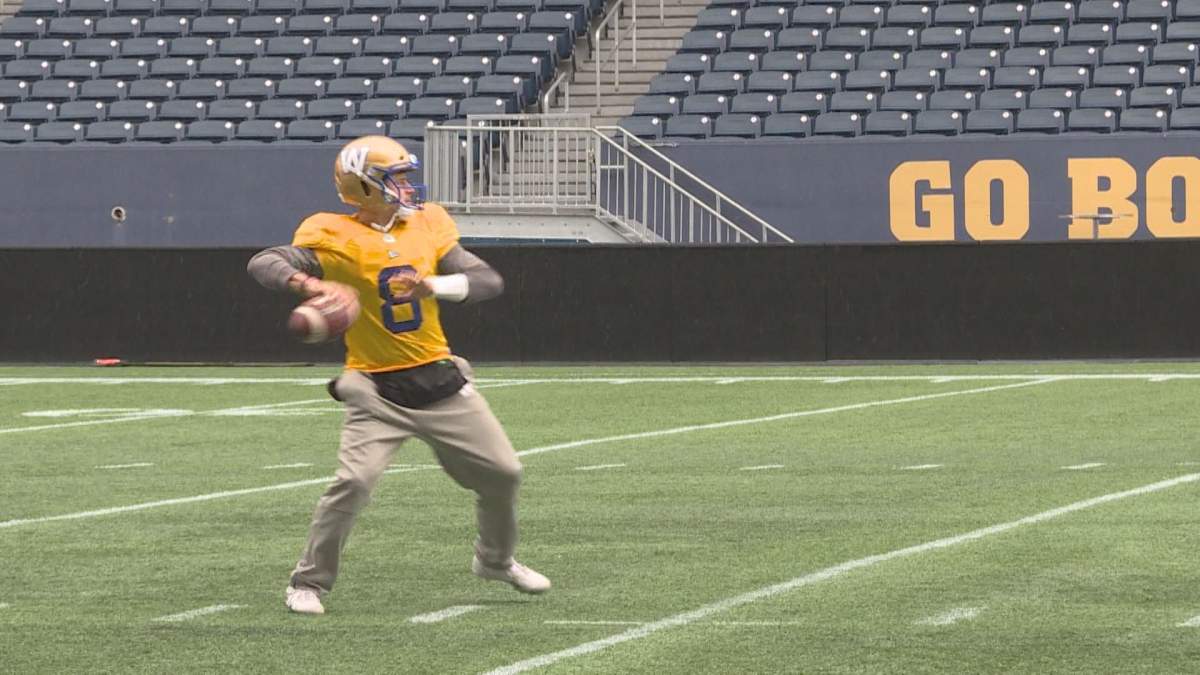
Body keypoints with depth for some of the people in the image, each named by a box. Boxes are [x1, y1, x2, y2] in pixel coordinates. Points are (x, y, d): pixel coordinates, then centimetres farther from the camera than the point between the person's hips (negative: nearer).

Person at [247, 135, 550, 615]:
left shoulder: (427, 225, 3)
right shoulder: (334, 237, -9)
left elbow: (489, 282, -4)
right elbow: (263, 264, -20)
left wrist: (432, 286, -22)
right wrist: (308, 284, -40)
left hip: (441, 381, 5)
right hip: (377, 390, -5)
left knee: (503, 473, 10)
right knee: (353, 482, -21)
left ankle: (496, 561, 36)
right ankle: (308, 583, -3)